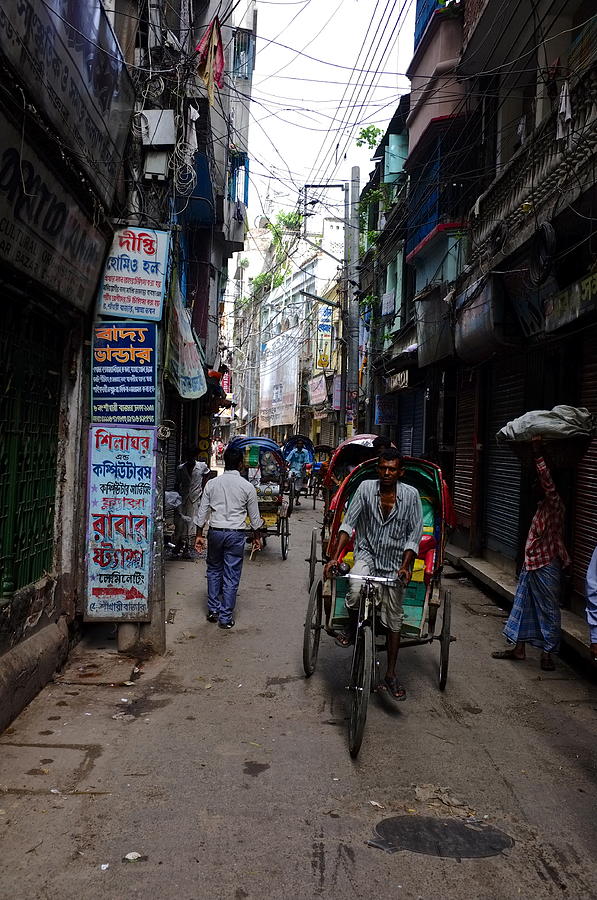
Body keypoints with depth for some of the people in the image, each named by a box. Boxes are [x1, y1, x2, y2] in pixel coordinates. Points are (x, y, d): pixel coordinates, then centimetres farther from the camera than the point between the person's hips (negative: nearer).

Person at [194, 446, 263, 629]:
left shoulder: (212, 484, -1)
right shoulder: (247, 487, -5)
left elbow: (202, 511, 2)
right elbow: (254, 515, 3)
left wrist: (199, 535, 11)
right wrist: (256, 537, 15)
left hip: (215, 532, 2)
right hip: (236, 534, -2)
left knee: (214, 570, 20)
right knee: (231, 576, 4)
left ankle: (213, 610, 22)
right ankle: (226, 617, 9)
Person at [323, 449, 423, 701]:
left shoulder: (411, 495, -9)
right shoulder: (366, 488, -8)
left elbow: (414, 535, -6)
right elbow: (348, 524, -7)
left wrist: (405, 566, -17)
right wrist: (335, 557, -15)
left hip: (394, 562, 1)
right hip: (367, 554, 0)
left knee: (394, 619, 6)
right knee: (355, 594, -31)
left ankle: (390, 676, 20)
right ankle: (353, 627, 3)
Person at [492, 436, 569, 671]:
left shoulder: (554, 503, -17)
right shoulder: (544, 504, 8)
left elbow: (548, 484, -30)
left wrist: (538, 455, -33)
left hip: (546, 566, -9)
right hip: (531, 564, 9)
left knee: (548, 609, 3)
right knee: (522, 605, 14)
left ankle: (547, 653, 13)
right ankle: (518, 648, 24)